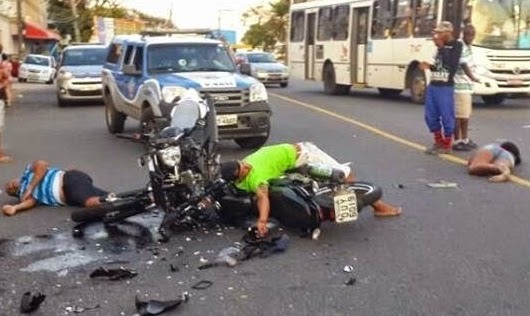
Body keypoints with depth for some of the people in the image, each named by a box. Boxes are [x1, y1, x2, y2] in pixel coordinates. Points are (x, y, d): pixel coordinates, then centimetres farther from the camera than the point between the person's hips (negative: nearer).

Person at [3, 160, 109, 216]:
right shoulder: (23, 195, 30)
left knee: (91, 202, -35)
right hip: (68, 197, 6)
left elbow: (42, 164, 0)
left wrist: (30, 188, 1)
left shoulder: (27, 172, 20)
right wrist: (14, 207, -11)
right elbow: (32, 201, 8)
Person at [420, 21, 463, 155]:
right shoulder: (441, 46, 15)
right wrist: (429, 66, 3)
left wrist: (442, 47, -15)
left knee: (446, 117, 0)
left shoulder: (456, 45, -5)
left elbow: (451, 65, -19)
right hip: (432, 85, 8)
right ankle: (438, 142, 25)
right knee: (430, 116, 11)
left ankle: (447, 145, 12)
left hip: (445, 87, -7)